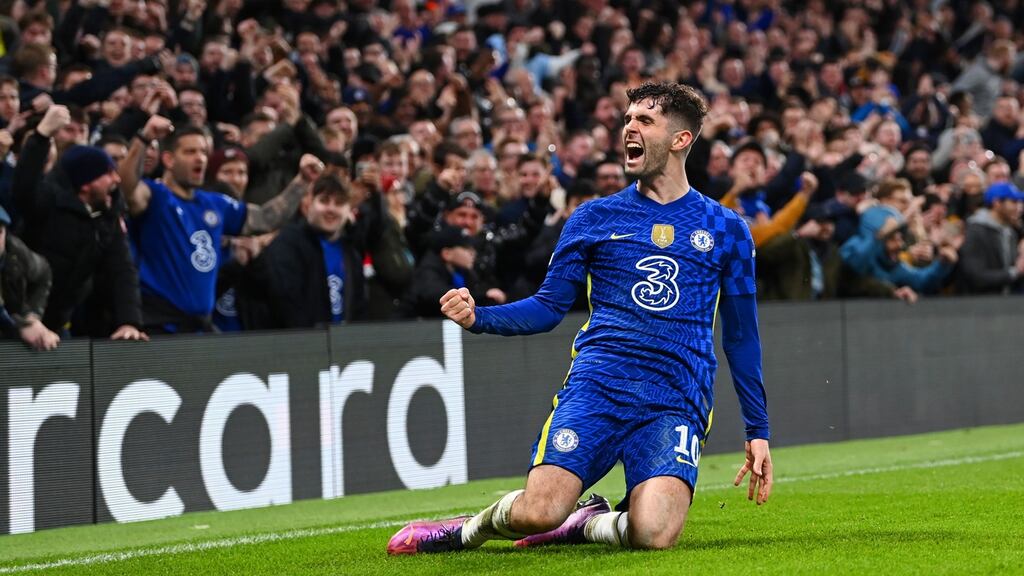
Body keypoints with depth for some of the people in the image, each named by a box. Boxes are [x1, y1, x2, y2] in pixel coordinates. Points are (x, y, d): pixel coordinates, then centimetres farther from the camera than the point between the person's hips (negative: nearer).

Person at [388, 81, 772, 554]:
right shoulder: (594, 218, 12)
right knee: (537, 513, -22)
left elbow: (741, 336, 17)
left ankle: (583, 525, 8)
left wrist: (757, 431, 14)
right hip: (595, 386, 0)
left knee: (654, 535, -26)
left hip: (676, 403, 0)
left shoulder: (725, 229, 12)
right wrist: (478, 318, -8)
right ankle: (474, 527, 13)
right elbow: (549, 307, 11)